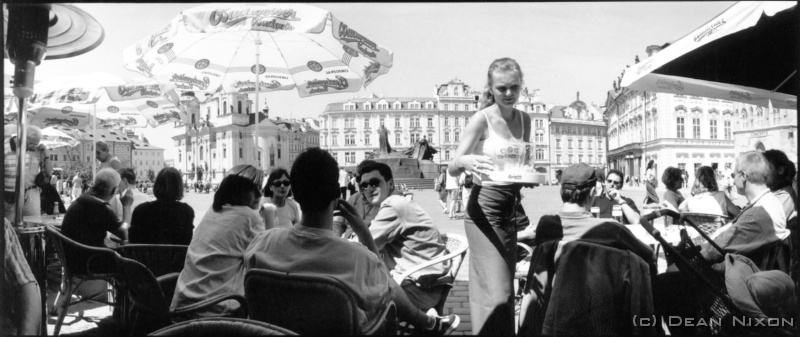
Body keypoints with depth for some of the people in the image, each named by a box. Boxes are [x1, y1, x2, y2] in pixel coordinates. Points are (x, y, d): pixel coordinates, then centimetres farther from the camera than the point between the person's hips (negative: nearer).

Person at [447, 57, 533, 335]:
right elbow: (452, 169, -13)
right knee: (495, 292, -9)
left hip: (511, 209, 6)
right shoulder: (482, 119, -9)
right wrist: (466, 161, -35)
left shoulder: (524, 120, 8)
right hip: (484, 208, -6)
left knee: (507, 288, 13)